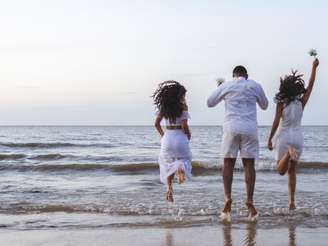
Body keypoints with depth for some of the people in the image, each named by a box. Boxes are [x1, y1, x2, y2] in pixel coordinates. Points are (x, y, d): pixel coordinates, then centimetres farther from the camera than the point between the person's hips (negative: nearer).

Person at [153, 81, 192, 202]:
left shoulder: (164, 106, 4)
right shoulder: (183, 106, -9)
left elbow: (156, 124, 5)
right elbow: (184, 125, -15)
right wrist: (188, 135, 4)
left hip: (167, 137, 3)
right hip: (180, 137, -3)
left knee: (168, 163, 22)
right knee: (184, 159, 21)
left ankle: (169, 188, 4)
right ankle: (180, 168, -18)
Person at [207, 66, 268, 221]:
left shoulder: (225, 86, 8)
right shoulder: (255, 86, 8)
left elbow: (210, 103, 16)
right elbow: (264, 105, 21)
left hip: (231, 127, 0)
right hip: (249, 128, 0)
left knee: (228, 164, 6)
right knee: (249, 164, 4)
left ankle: (227, 197, -8)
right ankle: (249, 200, -3)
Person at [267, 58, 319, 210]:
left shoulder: (281, 103, -9)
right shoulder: (301, 102, -3)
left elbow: (276, 122, -14)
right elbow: (310, 85, 5)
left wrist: (269, 140, -8)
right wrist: (314, 68, 11)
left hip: (283, 137, -3)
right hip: (298, 138, 3)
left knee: (281, 170, 4)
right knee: (291, 170, 15)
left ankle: (288, 152, -28)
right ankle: (291, 201, 5)